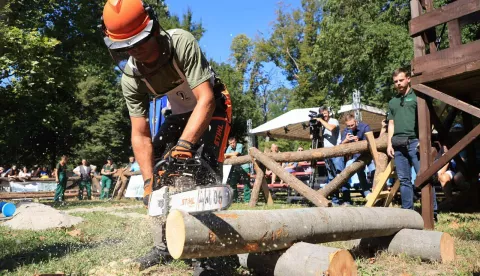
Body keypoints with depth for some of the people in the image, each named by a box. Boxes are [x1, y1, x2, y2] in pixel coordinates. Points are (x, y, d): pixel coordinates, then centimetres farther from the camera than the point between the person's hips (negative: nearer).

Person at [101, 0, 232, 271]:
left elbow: (206, 100, -38)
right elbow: (141, 135, -19)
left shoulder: (182, 42, -32)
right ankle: (163, 247, 10)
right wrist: (149, 182, -28)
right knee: (158, 170, -1)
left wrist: (184, 144, -49)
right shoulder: (130, 78, -20)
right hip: (179, 113, 5)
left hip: (213, 107, -5)